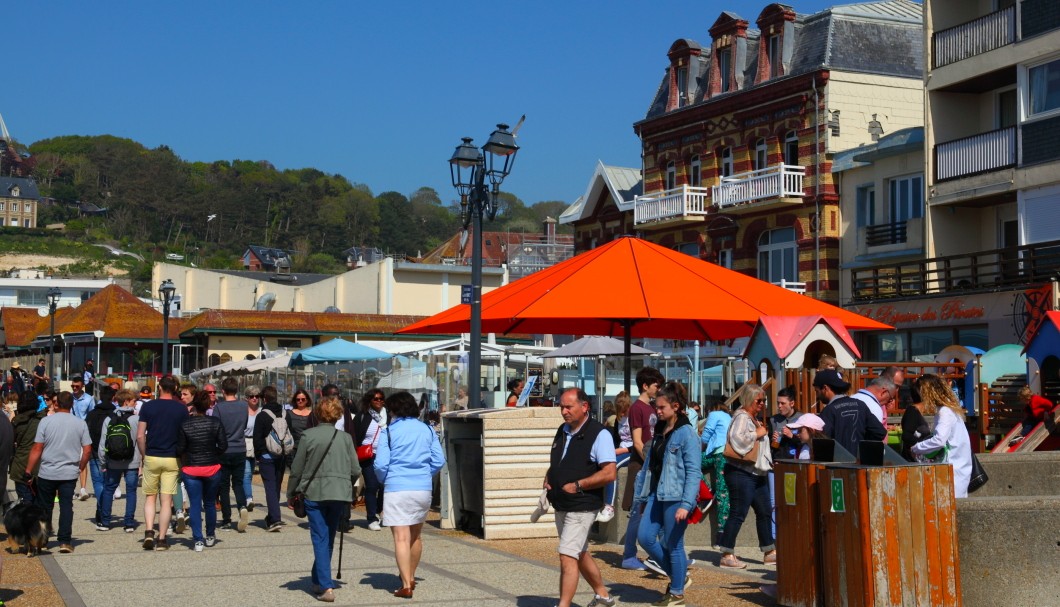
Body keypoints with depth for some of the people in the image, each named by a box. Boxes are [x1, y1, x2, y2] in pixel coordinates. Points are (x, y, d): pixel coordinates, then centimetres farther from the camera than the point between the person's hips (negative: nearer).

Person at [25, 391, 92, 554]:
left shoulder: (46, 421, -6)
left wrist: (28, 471, 0)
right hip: (69, 473, 1)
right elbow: (87, 450, -1)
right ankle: (65, 541, 0)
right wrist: (80, 468, 15)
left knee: (44, 508, 13)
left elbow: (37, 449, -6)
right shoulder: (80, 424, -1)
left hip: (47, 473, -1)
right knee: (66, 507, 5)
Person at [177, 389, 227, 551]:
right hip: (212, 468, 1)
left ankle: (198, 541, -1)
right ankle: (210, 536, 28)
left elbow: (180, 449, -6)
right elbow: (223, 445, -8)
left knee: (195, 505, 3)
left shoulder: (185, 423, -9)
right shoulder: (215, 422, -7)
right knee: (210, 503, 17)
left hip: (190, 469, -1)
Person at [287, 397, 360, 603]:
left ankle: (326, 587, -10)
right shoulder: (345, 438, 3)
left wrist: (290, 494, 11)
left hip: (315, 493, -2)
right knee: (328, 538, 17)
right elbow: (356, 470, 3)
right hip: (339, 494, 3)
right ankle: (318, 580, 30)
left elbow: (297, 469, -2)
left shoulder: (308, 435, -4)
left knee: (320, 539, -1)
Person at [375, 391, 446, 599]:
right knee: (415, 536, 20)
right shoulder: (427, 430, 8)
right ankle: (410, 577, 34)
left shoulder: (389, 431, -4)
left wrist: (383, 480, 11)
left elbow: (381, 464, -8)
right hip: (423, 489, 5)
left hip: (397, 489, -5)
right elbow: (439, 461, 6)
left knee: (401, 538, -5)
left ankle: (406, 586, -11)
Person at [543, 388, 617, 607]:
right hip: (561, 506, 8)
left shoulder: (599, 434, -13)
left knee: (567, 556, -13)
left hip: (582, 507, -8)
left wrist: (577, 485, -21)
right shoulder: (562, 431, 11)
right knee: (580, 554, 20)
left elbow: (609, 473, -19)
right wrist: (548, 479, 3)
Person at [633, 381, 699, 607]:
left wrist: (686, 505, -21)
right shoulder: (659, 431, 13)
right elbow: (648, 465, 18)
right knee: (645, 537, 2)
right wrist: (640, 495, 17)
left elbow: (693, 472, -15)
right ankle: (677, 575, 22)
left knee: (673, 545, 1)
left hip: (675, 497, -8)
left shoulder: (686, 433, -11)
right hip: (657, 494, 8)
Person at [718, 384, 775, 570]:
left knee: (765, 513, 13)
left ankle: (769, 552, 22)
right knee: (737, 514, -8)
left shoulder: (755, 419, 19)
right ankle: (726, 556, -4)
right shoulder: (741, 417, -12)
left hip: (757, 474, 10)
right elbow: (737, 440, -30)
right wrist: (757, 434, -19)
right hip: (741, 473, -10)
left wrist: (769, 463, 24)